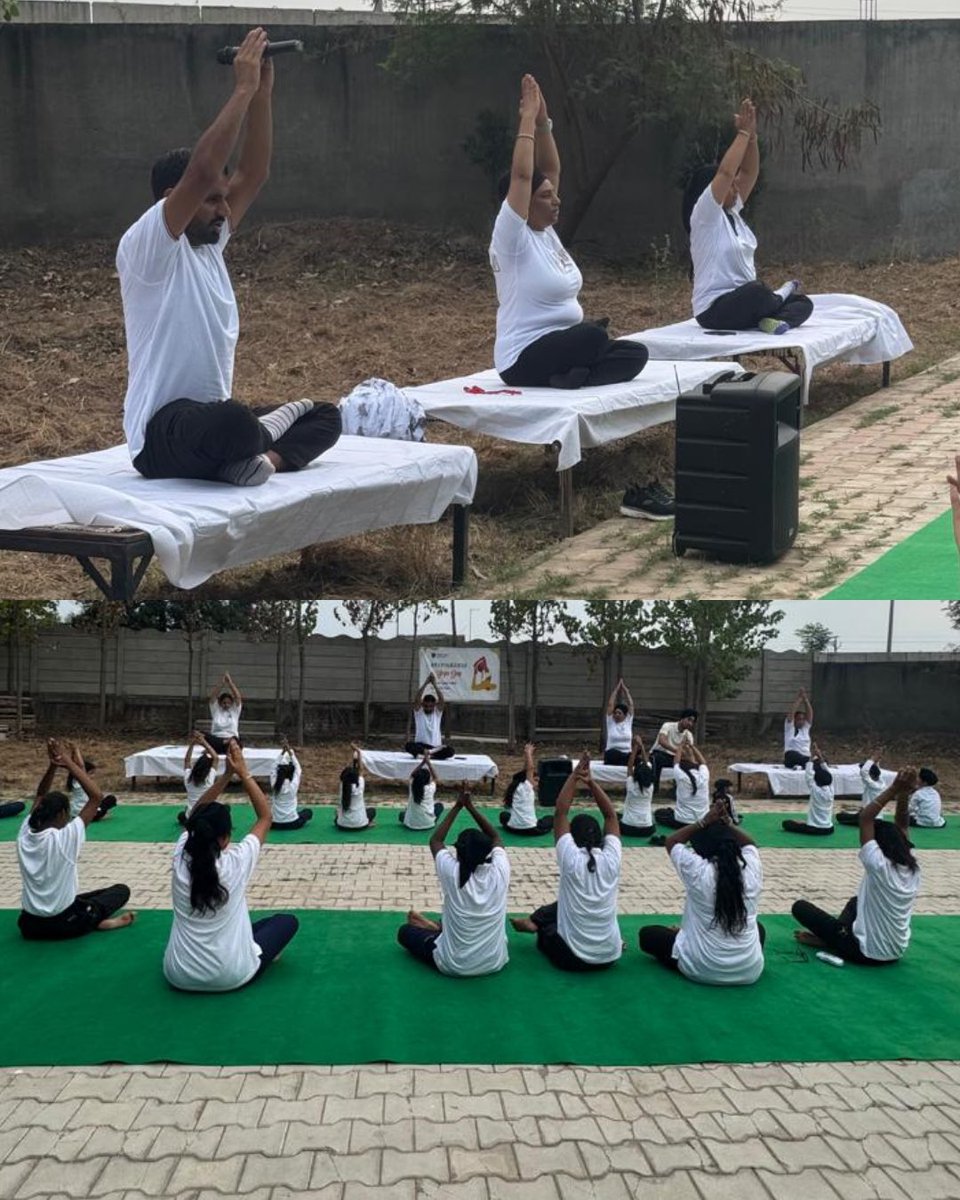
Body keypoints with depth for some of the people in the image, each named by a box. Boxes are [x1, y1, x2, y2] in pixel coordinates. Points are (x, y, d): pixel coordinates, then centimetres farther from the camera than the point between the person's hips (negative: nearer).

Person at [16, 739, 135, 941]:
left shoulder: (25, 835, -5)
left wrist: (53, 765, -1)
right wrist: (70, 764, -12)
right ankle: (97, 920, -3)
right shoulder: (64, 838, -19)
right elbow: (97, 796, -15)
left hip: (29, 924, 4)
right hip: (64, 923, -4)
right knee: (121, 890, 16)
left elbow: (40, 796, 11)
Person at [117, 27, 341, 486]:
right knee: (232, 419, -42)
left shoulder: (208, 245, 15)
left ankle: (261, 458, -18)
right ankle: (264, 437, -7)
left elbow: (253, 173, 12)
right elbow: (201, 171, -24)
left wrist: (263, 93, 2)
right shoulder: (145, 248, -11)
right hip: (162, 434, -9)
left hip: (215, 422, 9)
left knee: (327, 415, 7)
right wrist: (243, 88, -19)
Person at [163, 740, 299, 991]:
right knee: (287, 921, 19)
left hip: (178, 976, 4)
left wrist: (227, 774, 1)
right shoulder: (235, 863, -17)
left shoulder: (180, 861, -9)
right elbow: (265, 817, -2)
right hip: (229, 977, -4)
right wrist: (243, 772, -1)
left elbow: (195, 817, 8)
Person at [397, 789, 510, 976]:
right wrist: (471, 807, 4)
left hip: (453, 966, -3)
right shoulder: (500, 872, -16)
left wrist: (457, 807, 1)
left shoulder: (452, 874, -20)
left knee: (405, 931, 18)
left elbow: (435, 840, -1)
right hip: (495, 963, 3)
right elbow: (496, 838, 5)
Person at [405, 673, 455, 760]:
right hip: (421, 745, -1)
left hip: (436, 746, 1)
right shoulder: (418, 712, 7)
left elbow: (441, 700, -9)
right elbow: (417, 699, -11)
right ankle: (431, 753, -43)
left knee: (450, 751, -31)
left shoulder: (438, 712, 9)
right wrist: (425, 683, -17)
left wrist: (435, 684, -17)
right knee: (408, 746, -35)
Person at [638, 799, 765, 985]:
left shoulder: (698, 872, -15)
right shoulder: (751, 869, -8)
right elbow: (750, 843, 15)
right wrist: (726, 824, 1)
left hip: (702, 970, -3)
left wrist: (705, 822, -1)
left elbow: (671, 842, 3)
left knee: (647, 934, 17)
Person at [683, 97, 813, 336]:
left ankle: (771, 321, -30)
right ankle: (780, 294, -6)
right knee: (757, 291, -39)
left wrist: (752, 134, -5)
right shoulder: (703, 217, -10)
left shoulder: (732, 212, 14)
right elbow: (725, 172, -21)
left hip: (743, 303, 9)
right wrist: (743, 132, -15)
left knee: (803, 302, -3)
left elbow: (749, 172, 9)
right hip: (715, 309, -9)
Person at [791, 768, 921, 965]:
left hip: (868, 953, -7)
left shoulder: (880, 867, -25)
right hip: (896, 953, 7)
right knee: (855, 902, 34)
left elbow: (865, 818, -23)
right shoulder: (913, 868, -6)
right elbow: (901, 824, 3)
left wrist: (894, 790, -21)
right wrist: (903, 793, -10)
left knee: (800, 907, 1)